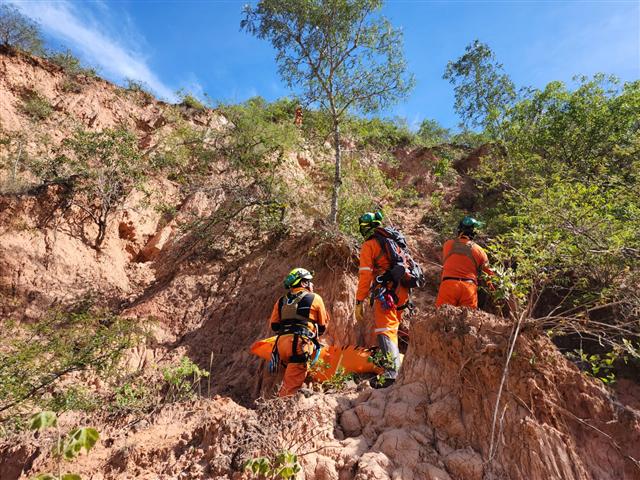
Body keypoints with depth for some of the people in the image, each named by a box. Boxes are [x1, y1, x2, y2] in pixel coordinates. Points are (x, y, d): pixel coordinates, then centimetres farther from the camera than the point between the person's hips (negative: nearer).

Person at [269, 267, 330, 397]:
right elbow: (323, 326, 16)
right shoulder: (315, 298, 10)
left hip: (281, 343, 5)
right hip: (301, 343, -5)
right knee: (291, 385, -4)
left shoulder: (281, 301, 20)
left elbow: (274, 325, 18)